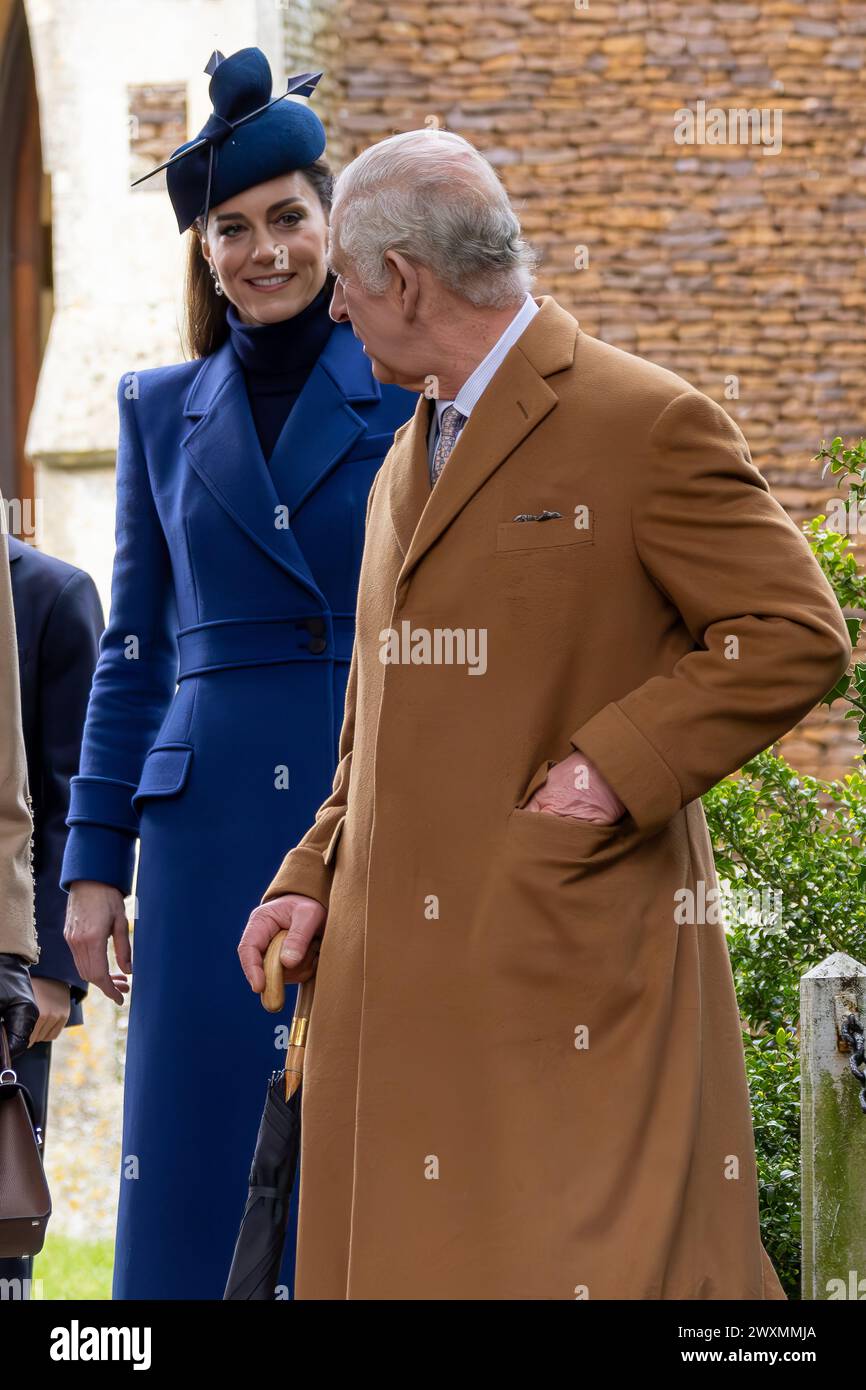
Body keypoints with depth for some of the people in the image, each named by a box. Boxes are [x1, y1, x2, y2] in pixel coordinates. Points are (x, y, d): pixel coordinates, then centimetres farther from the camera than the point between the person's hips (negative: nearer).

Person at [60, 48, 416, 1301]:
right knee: (193, 1172, 0)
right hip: (210, 830, 2)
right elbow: (134, 652, 14)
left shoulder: (411, 397, 4)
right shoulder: (161, 413, 13)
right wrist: (95, 861, 8)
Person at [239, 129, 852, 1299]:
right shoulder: (408, 461, 21)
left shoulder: (646, 424, -6)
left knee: (581, 1262, -12)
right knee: (397, 1259, 5)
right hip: (402, 976, 7)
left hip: (572, 970, -7)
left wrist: (612, 769, -16)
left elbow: (798, 635, -9)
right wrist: (315, 875, 13)